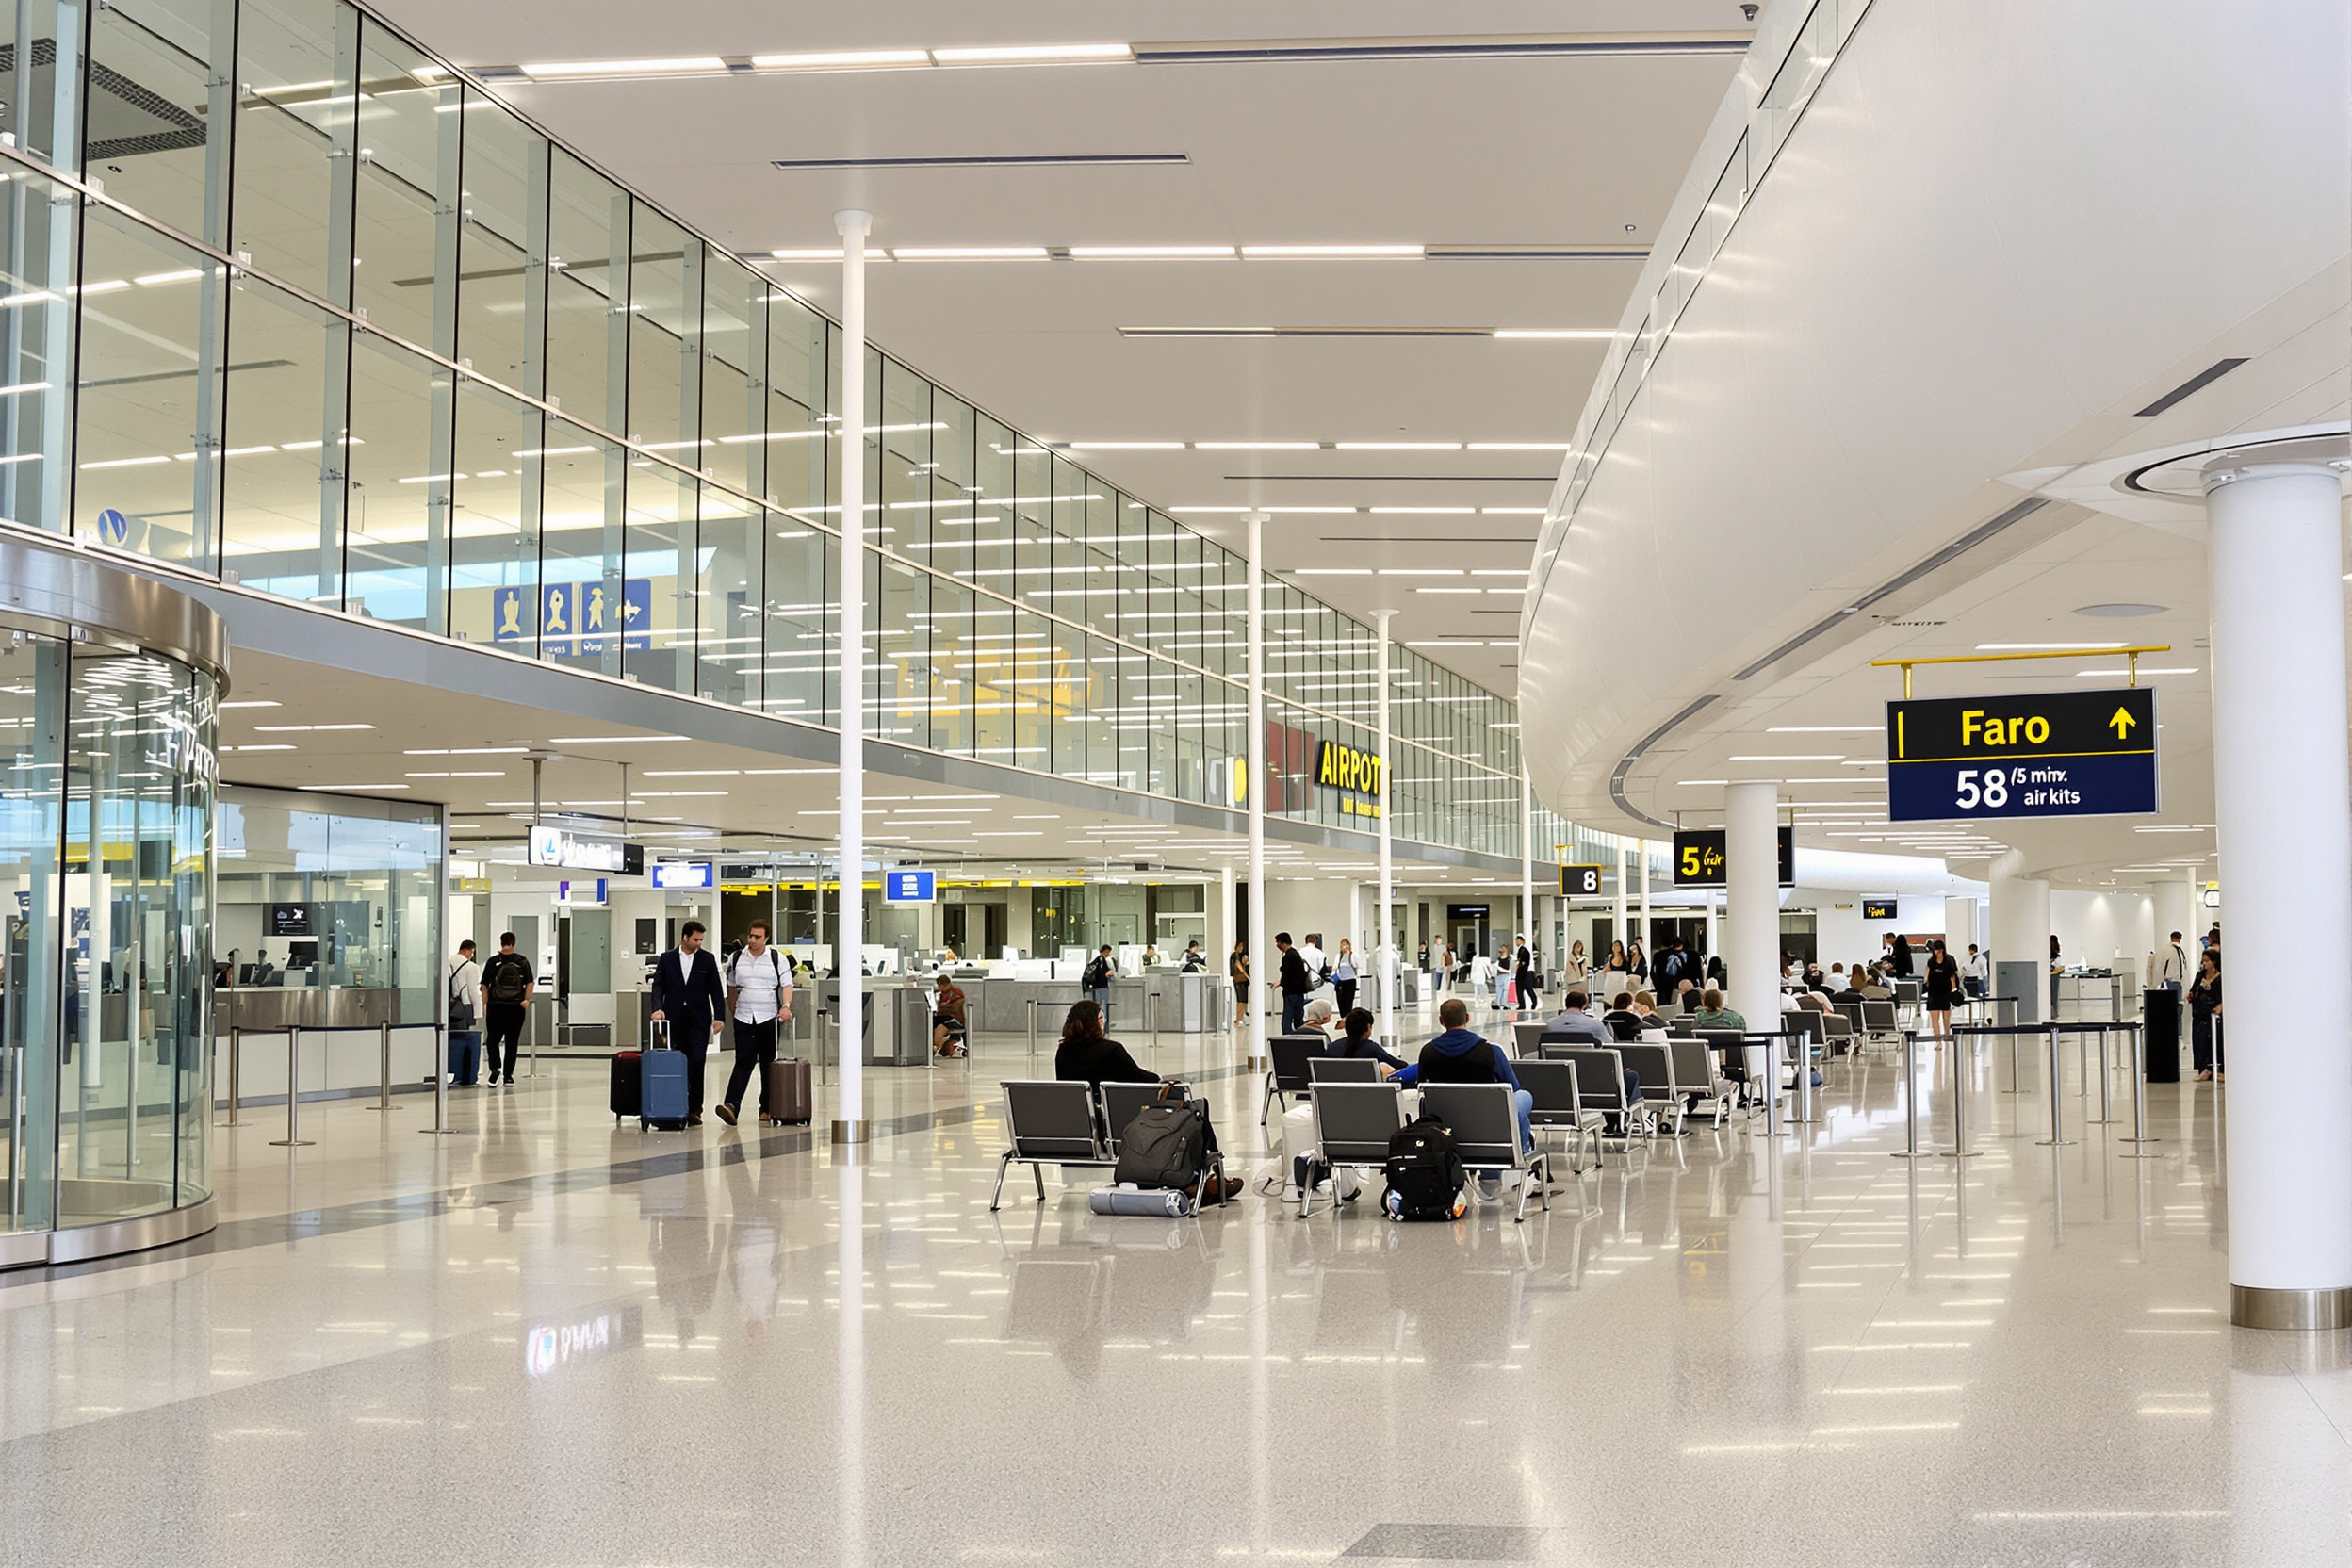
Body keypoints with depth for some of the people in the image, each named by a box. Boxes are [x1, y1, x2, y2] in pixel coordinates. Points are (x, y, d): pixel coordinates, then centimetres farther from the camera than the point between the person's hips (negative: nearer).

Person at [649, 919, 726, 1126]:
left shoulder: (707, 960, 5)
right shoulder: (667, 959, 7)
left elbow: (716, 990, 5)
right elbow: (658, 985, 4)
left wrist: (719, 1016, -3)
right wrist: (658, 1008, -12)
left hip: (698, 1021, -1)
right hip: (674, 1021, 1)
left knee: (696, 1064, -7)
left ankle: (694, 1110, -4)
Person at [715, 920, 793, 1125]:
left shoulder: (777, 959, 3)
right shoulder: (736, 958, 8)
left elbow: (787, 985, 0)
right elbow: (731, 988, 16)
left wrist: (786, 1005, -17)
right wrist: (732, 1012, 14)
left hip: (769, 1019, -1)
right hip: (744, 1020, 1)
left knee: (768, 1065, 6)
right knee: (743, 1063, -10)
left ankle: (767, 1108, 14)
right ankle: (731, 1106, -20)